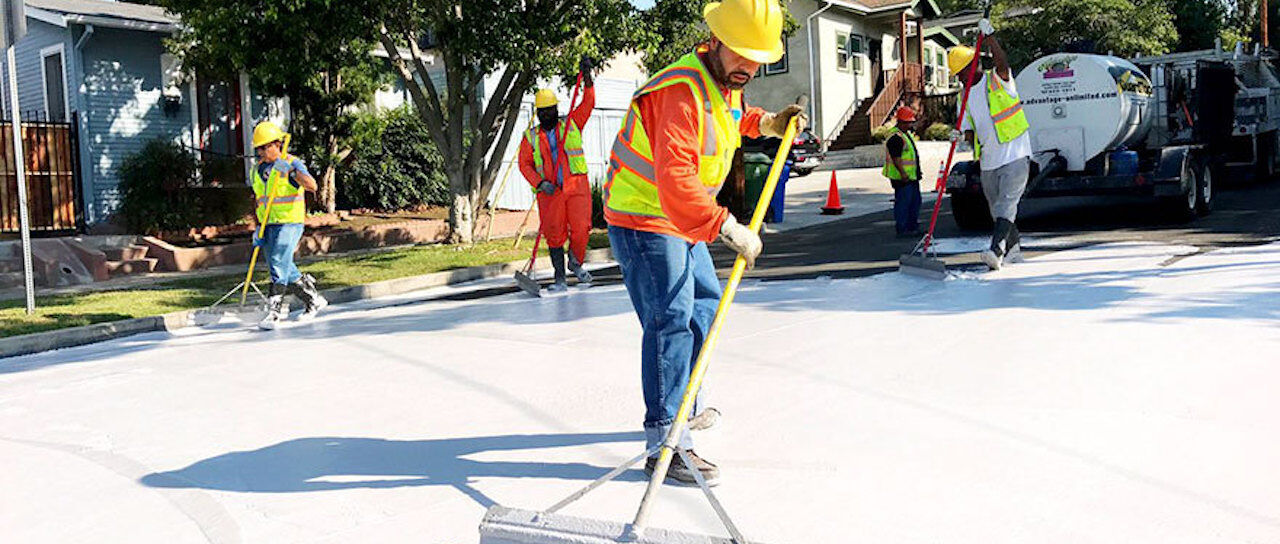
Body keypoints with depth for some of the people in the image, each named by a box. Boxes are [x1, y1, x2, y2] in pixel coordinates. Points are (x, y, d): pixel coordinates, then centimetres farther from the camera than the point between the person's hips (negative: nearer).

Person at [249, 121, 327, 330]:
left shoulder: (292, 163, -8)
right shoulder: (256, 171, 13)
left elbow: (312, 186, -25)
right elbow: (260, 201, 20)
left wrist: (291, 170, -36)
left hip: (289, 223, -7)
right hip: (268, 226, 7)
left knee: (279, 266, -15)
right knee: (287, 272, 10)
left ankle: (274, 312, -12)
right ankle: (314, 300, 26)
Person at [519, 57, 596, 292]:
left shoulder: (572, 125, 11)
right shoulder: (531, 136, 13)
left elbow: (588, 103, 3)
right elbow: (524, 163, 7)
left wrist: (587, 78, -11)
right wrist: (540, 182, -9)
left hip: (576, 186, -1)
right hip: (549, 191, 1)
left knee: (580, 230, -8)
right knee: (554, 234, -2)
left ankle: (576, 263, 19)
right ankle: (560, 279, 5)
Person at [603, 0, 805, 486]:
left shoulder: (726, 83, 6)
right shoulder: (681, 90, -27)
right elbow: (675, 177, -39)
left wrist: (764, 123, 16)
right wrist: (728, 228, -43)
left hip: (683, 223, 10)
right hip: (643, 219, -10)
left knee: (705, 302, 20)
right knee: (672, 318, -18)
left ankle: (685, 407, 36)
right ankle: (665, 441, -18)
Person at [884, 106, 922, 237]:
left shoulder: (907, 134, 17)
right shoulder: (895, 137, -17)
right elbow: (895, 158, -24)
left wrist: (917, 172, 28)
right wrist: (902, 173, -31)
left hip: (911, 176, 11)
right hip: (902, 178, -11)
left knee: (915, 201, 15)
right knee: (903, 202, -8)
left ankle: (913, 227, 23)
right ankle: (901, 229, -4)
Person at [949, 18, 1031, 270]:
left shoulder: (998, 81, -3)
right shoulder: (966, 95, 12)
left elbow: (1002, 63, -26)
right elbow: (968, 128, 9)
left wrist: (989, 37, -35)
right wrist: (962, 136, -14)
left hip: (1015, 155, -7)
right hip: (989, 161, 7)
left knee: (1007, 202, -17)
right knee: (997, 208, 12)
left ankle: (996, 251, -29)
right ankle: (1013, 249, 28)